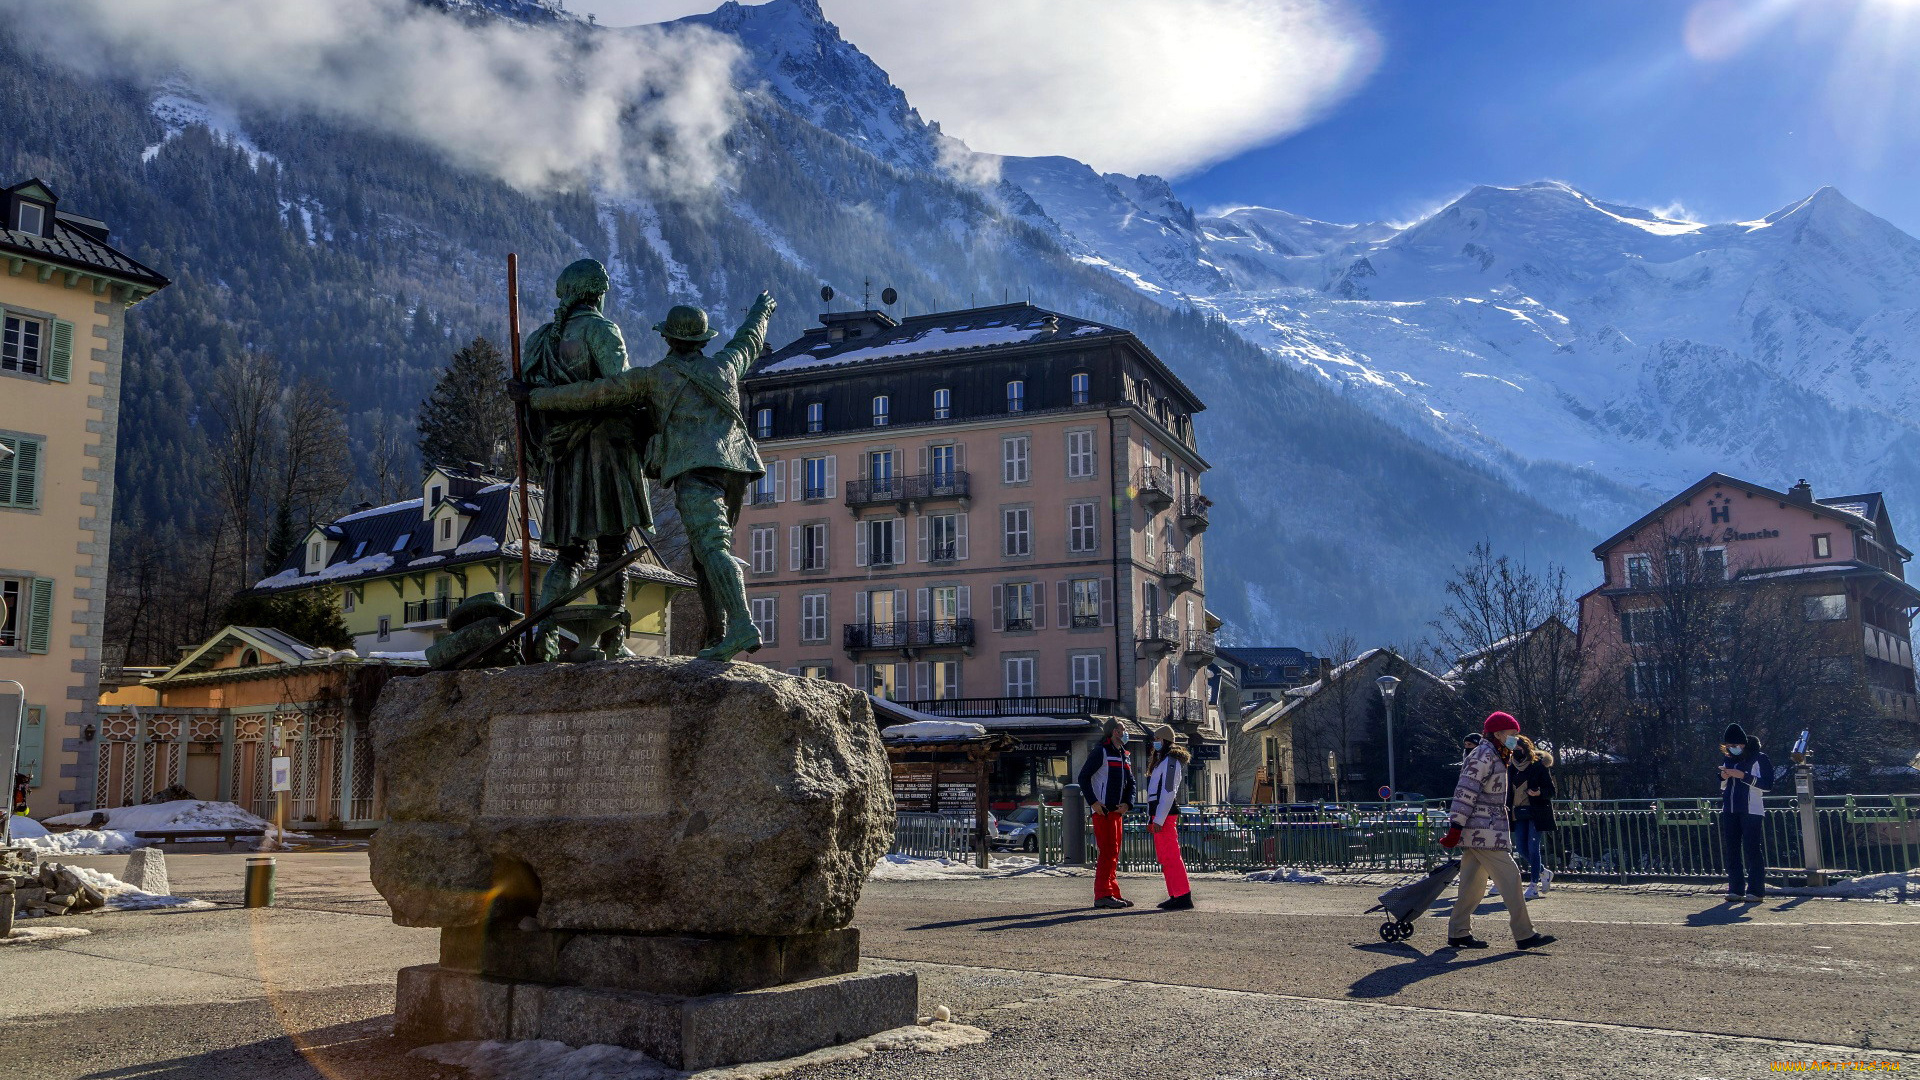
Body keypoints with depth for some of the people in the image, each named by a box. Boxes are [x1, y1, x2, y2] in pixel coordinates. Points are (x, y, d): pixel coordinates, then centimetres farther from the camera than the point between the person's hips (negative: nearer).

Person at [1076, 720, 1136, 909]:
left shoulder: (1125, 756, 19)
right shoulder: (1100, 752, -6)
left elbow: (1130, 782, 20)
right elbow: (1084, 777, -10)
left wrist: (1127, 803, 2)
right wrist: (1093, 802, -17)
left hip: (1117, 810, 9)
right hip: (1102, 809, -9)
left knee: (1114, 852, 11)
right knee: (1108, 851, -11)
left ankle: (1112, 893, 17)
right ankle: (1103, 895, -10)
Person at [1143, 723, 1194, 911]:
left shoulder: (1170, 761, -10)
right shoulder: (1161, 761, 21)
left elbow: (1168, 793, -18)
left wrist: (1159, 819, -21)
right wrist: (1151, 819, 22)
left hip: (1165, 816, -10)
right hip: (1158, 815, 10)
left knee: (1171, 857, -12)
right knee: (1164, 858, 11)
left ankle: (1183, 897, -12)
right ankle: (1175, 895, 15)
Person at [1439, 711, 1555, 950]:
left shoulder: (1494, 757, 22)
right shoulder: (1483, 755, -12)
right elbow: (1465, 792, -19)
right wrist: (1455, 828, -23)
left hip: (1476, 833, 10)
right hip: (1483, 833, -10)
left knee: (1473, 883, 11)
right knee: (1509, 878, -8)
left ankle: (1458, 933, 14)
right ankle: (1524, 935, -6)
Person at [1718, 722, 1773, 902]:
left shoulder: (1759, 758, -4)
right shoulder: (1728, 760, 15)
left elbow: (1767, 784, -12)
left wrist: (1742, 776, -18)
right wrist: (1724, 777, 1)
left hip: (1752, 811, -6)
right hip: (1730, 811, 6)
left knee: (1752, 850, -6)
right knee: (1731, 850, 4)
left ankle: (1756, 890, -2)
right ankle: (1735, 889, 8)